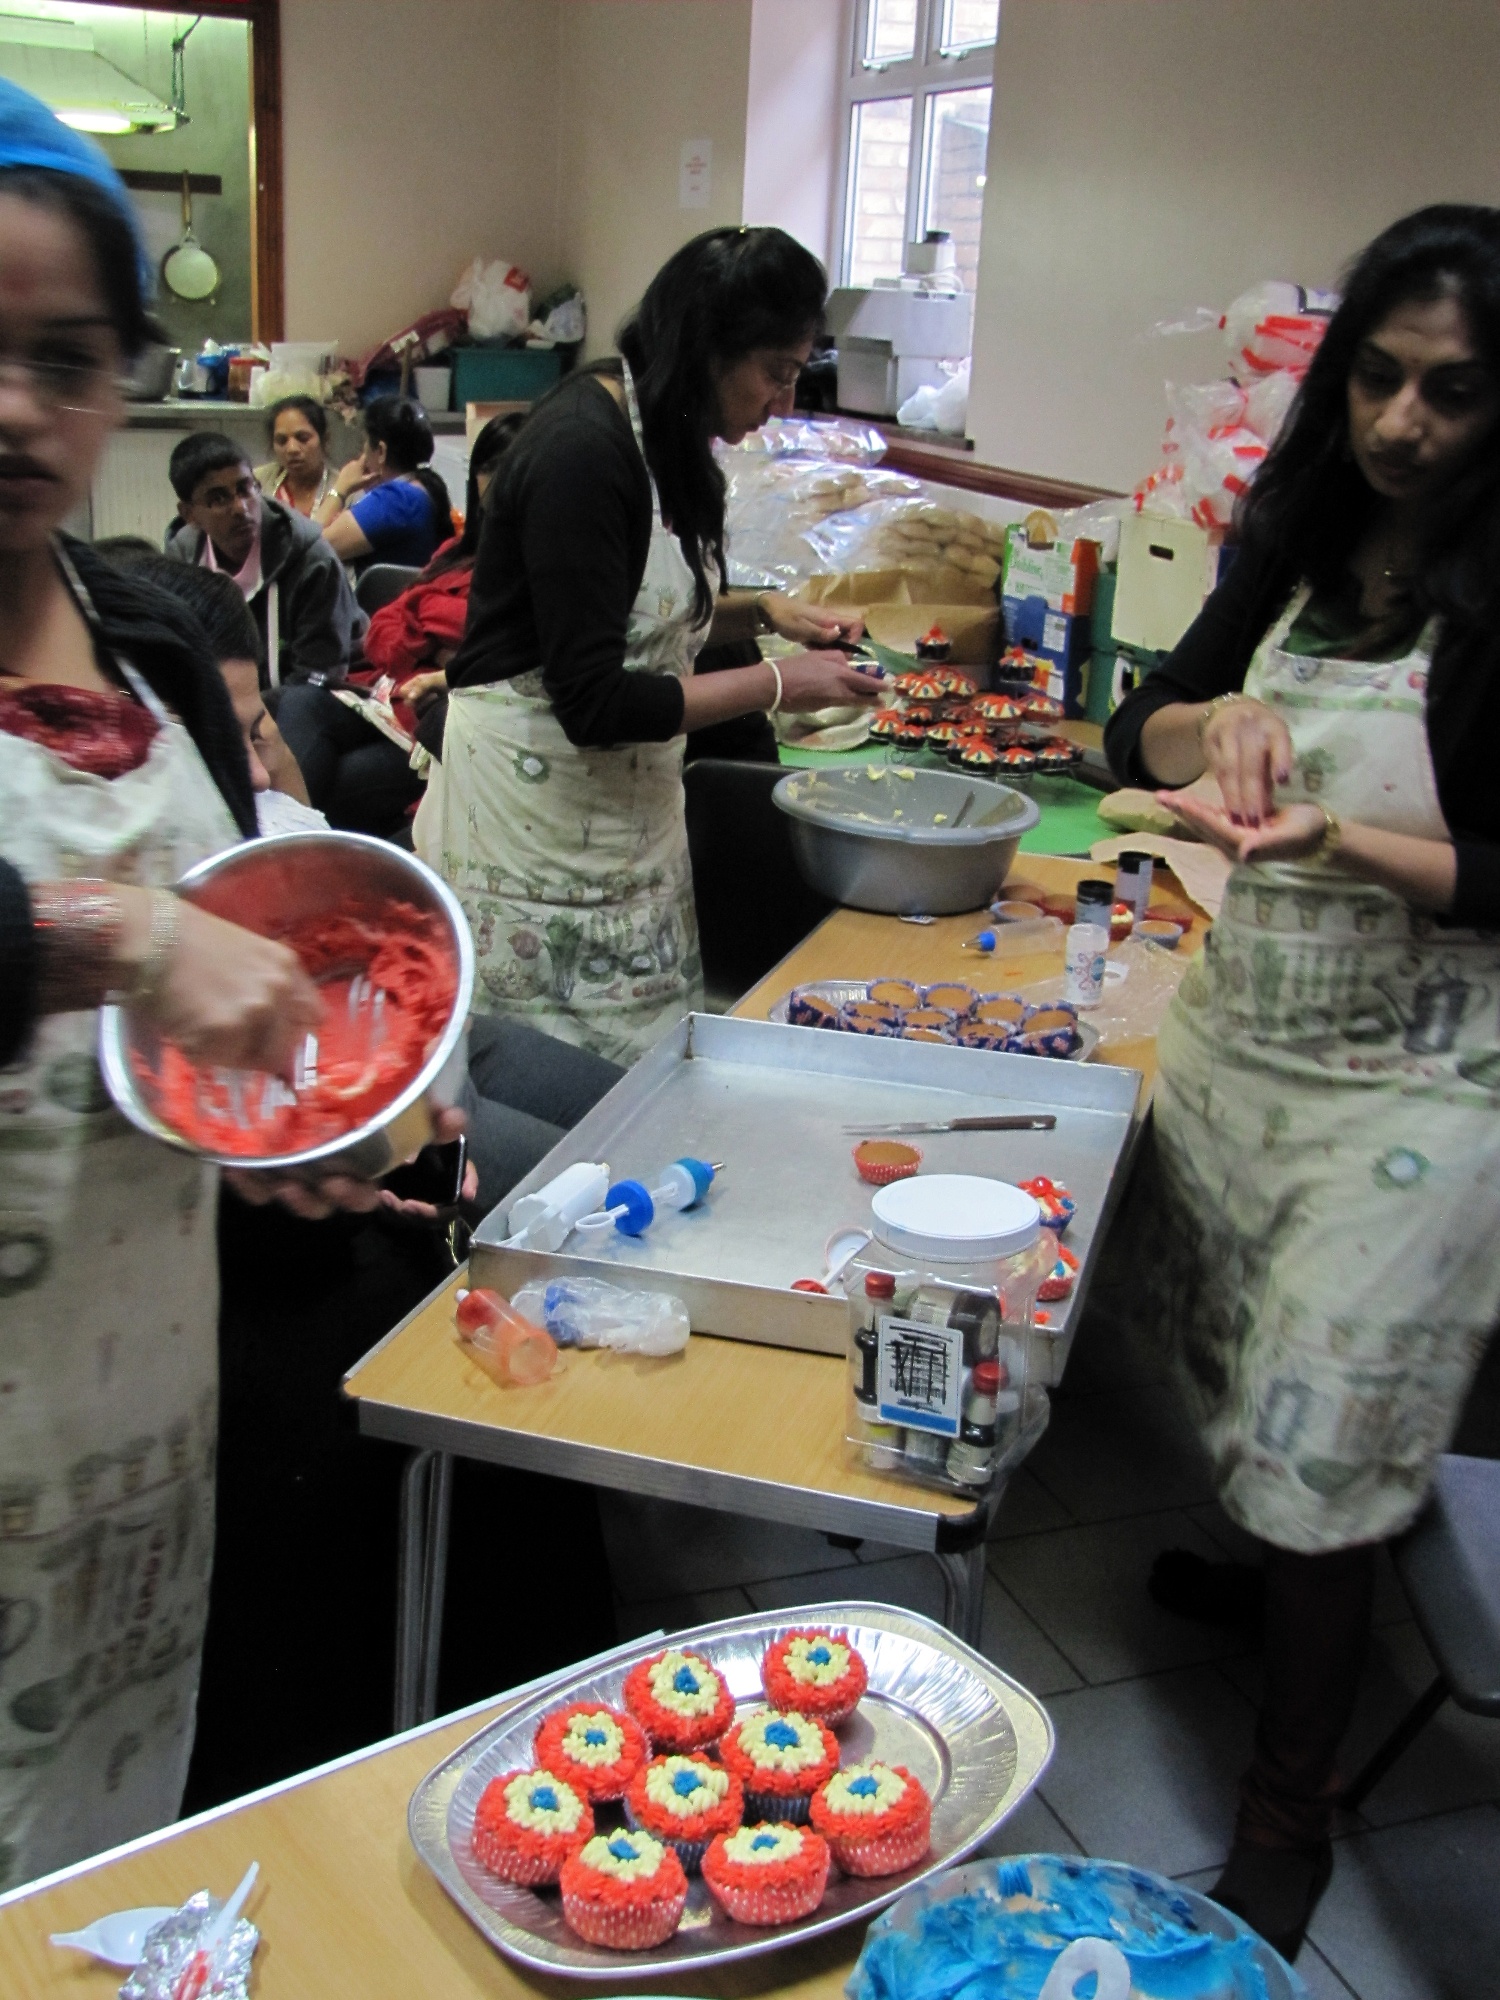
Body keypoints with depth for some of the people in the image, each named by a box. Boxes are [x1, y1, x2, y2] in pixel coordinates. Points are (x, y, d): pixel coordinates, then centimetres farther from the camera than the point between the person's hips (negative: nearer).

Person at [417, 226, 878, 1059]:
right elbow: (594, 702, -23)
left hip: (625, 797, 9)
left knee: (653, 1062, 11)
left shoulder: (659, 436, 7)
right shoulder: (582, 451, -21)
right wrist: (780, 683, -16)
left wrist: (761, 611, 6)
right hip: (535, 797, -9)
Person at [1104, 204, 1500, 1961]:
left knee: (1321, 1451, 3)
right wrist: (1221, 720, -14)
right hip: (1241, 1026, 6)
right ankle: (1260, 1570, 50)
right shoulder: (1305, 545, 4)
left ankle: (1289, 1815, 23)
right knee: (1233, 1377, 21)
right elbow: (1137, 731, 7)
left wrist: (1343, 841, -30)